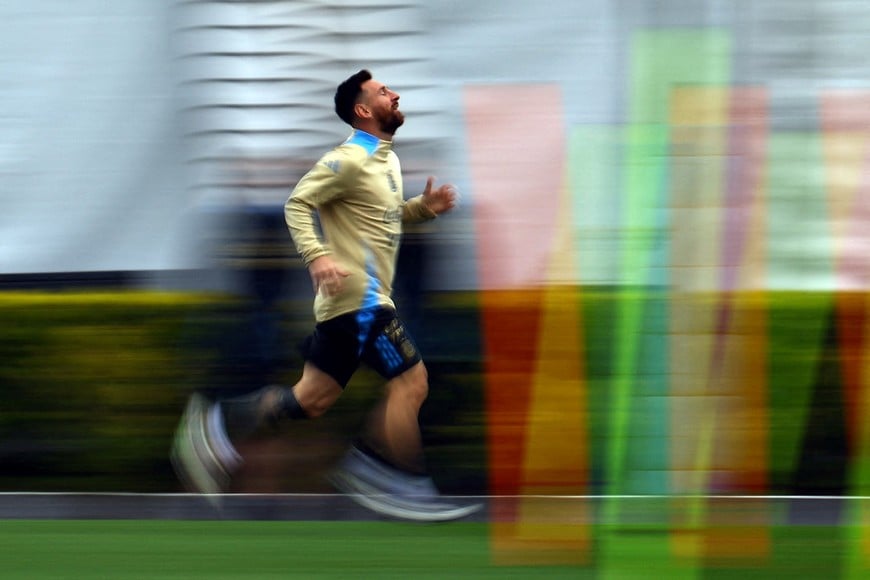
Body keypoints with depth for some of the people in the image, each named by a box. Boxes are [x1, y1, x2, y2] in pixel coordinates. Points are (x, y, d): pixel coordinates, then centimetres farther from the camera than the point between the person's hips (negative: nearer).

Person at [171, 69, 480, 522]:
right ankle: (403, 487, -4)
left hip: (353, 299, 10)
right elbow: (298, 204, -15)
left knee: (312, 400, 7)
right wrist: (317, 256, -28)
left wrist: (423, 207, 11)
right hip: (357, 296, -10)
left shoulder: (387, 160, 18)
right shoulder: (350, 160, -12)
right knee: (410, 382, -9)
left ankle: (218, 426, 7)